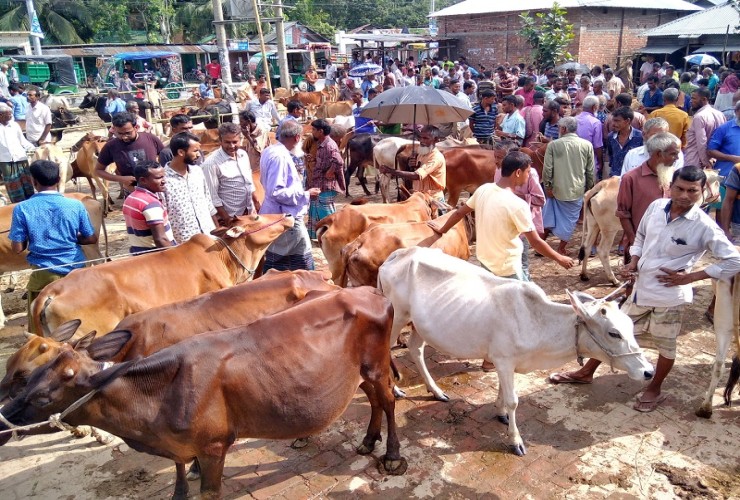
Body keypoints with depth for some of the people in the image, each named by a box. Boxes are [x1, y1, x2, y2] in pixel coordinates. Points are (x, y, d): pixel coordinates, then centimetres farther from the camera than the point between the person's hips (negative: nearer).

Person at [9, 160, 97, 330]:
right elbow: (92, 239, 1)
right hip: (76, 270, 2)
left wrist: (32, 239, 12)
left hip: (44, 273, -1)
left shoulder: (22, 209, -8)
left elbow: (17, 248, -6)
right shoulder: (76, 205, -5)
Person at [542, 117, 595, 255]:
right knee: (570, 218, 11)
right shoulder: (587, 145, -2)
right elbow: (590, 171, 2)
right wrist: (589, 187, 14)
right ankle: (561, 248, 18)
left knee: (549, 216, 15)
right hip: (577, 190, 1)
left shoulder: (553, 145, -7)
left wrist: (547, 186, 2)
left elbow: (547, 168, -8)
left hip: (558, 188, -1)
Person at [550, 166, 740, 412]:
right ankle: (586, 372, 33)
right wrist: (634, 261, 0)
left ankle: (655, 389, 37)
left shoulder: (704, 226, -17)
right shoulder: (656, 206, -3)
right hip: (641, 288, 5)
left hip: (669, 296, -5)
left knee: (665, 346, 14)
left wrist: (690, 277, -16)